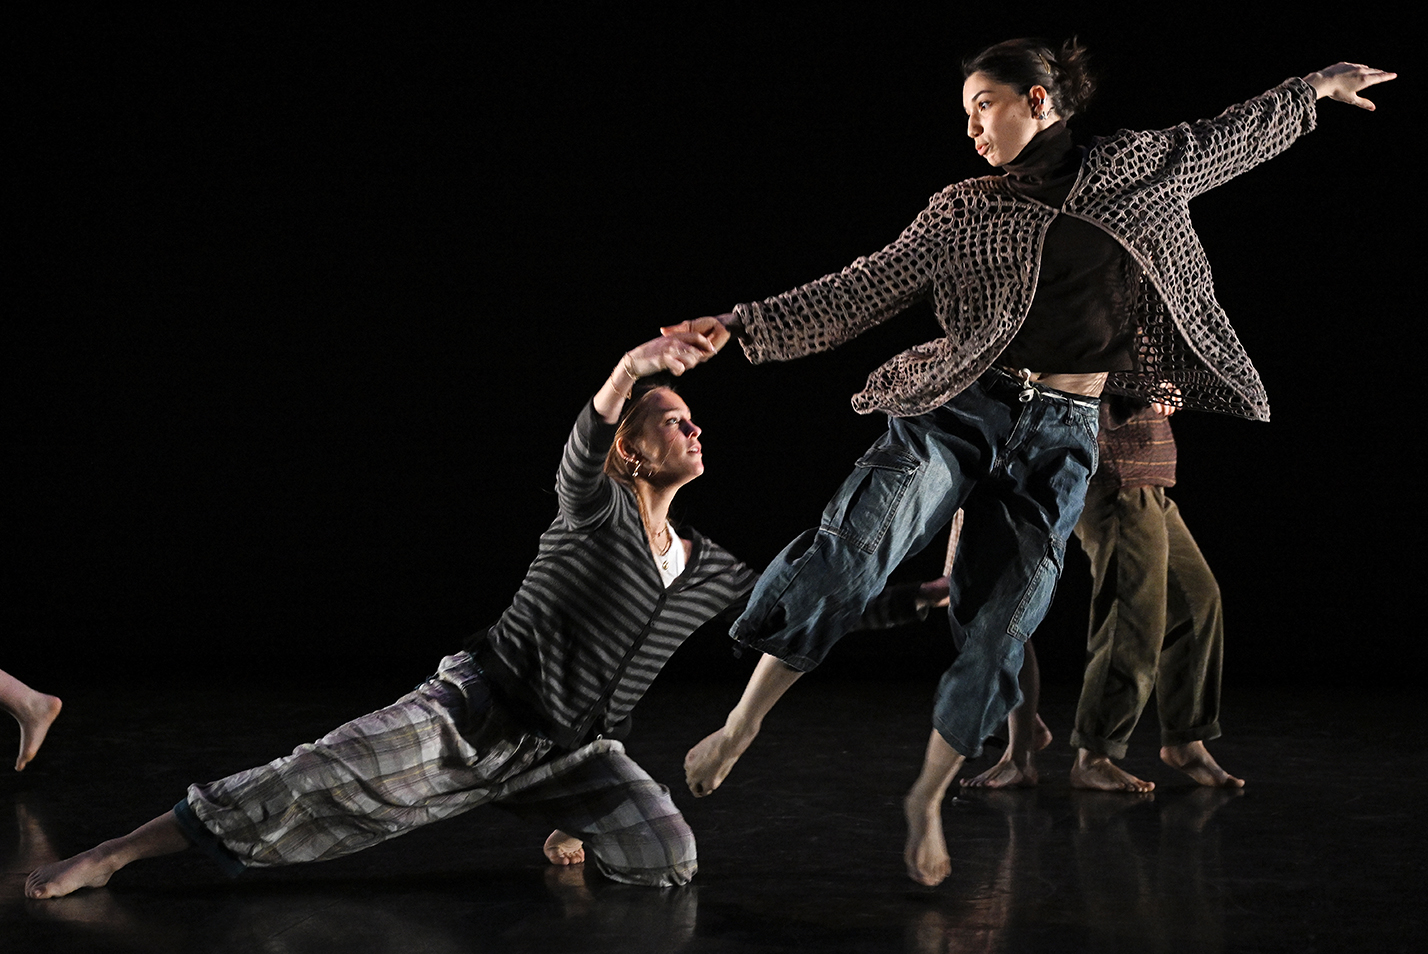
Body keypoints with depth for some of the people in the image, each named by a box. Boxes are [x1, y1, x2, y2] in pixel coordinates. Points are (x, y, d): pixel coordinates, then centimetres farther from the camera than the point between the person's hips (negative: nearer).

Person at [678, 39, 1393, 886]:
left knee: (999, 631, 1)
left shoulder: (1130, 170, 9)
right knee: (855, 546, -24)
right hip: (960, 410, -1)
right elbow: (855, 297, 6)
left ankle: (929, 799, 21)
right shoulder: (962, 214, 7)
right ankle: (741, 726, -17)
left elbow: (1223, 141, 24)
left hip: (1061, 440, 1)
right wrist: (745, 326, -1)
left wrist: (1316, 87, 30)